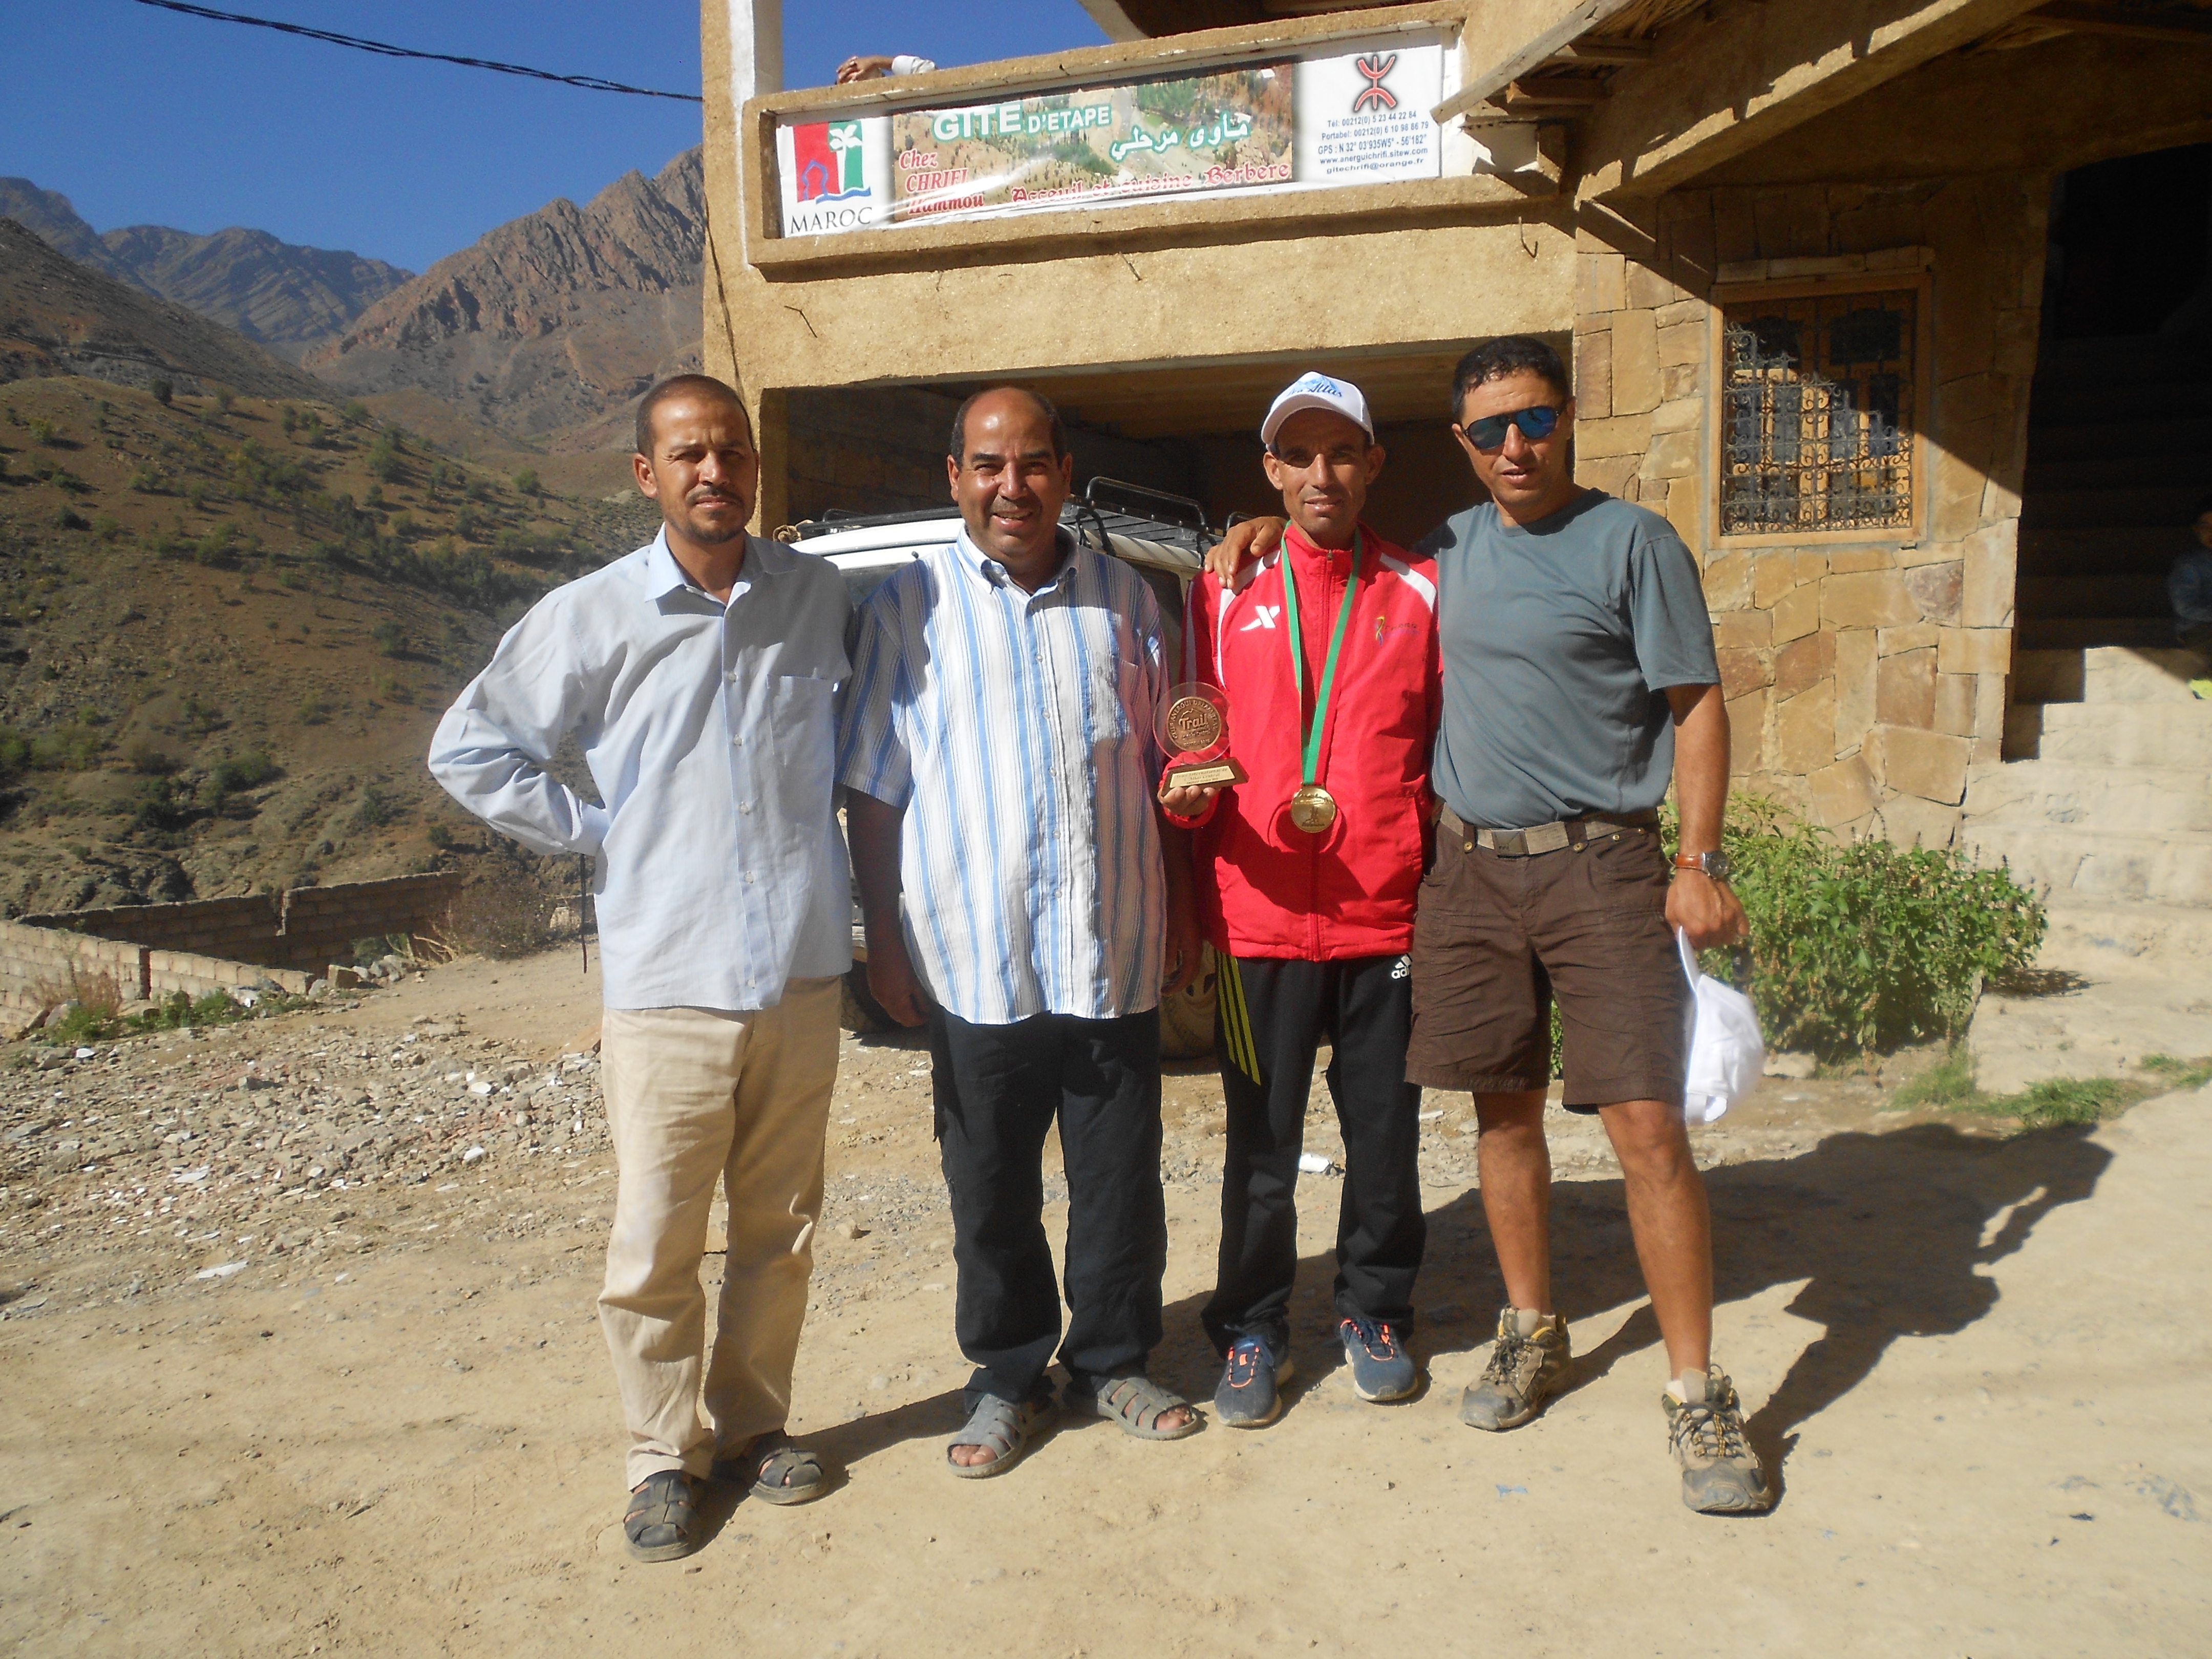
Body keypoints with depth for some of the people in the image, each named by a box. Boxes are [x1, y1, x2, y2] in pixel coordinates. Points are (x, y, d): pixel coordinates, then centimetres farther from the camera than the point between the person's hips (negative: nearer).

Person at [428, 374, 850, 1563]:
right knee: (656, 1243, 3)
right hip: (666, 983, -2)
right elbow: (468, 750, 6)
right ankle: (663, 1454, 23)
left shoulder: (820, 597, 5)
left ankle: (752, 1424, 31)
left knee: (780, 1229, 13)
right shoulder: (590, 616, -2)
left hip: (803, 974, 3)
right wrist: (594, 835, 0)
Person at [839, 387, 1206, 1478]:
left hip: (1116, 955, 2)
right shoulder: (908, 607, 2)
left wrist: (1182, 918, 10)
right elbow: (872, 796, 3)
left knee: (1122, 1181, 11)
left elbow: (1161, 770, 14)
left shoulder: (1122, 597, 8)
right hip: (975, 962, -1)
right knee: (992, 1194, 10)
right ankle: (1007, 1379, 29)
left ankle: (1112, 1362, 32)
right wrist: (884, 946, -1)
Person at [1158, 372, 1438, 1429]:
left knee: (1385, 1133, 10)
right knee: (1261, 1142, 7)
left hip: (1389, 913, 1)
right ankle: (1251, 1330, 24)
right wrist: (1187, 791, -12)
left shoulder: (1422, 591, 8)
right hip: (1260, 916, 0)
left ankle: (1374, 1308, 31)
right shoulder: (1224, 595, 8)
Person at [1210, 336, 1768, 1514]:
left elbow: (1697, 706, -2)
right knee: (1503, 1111, 11)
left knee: (1646, 1125, -8)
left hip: (1601, 865, -4)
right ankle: (1533, 1333, 29)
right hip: (1470, 869, 5)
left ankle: (1696, 1395, 4)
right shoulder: (1450, 547, 13)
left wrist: (1701, 860, -10)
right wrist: (1272, 530, 16)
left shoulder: (1633, 541, -1)